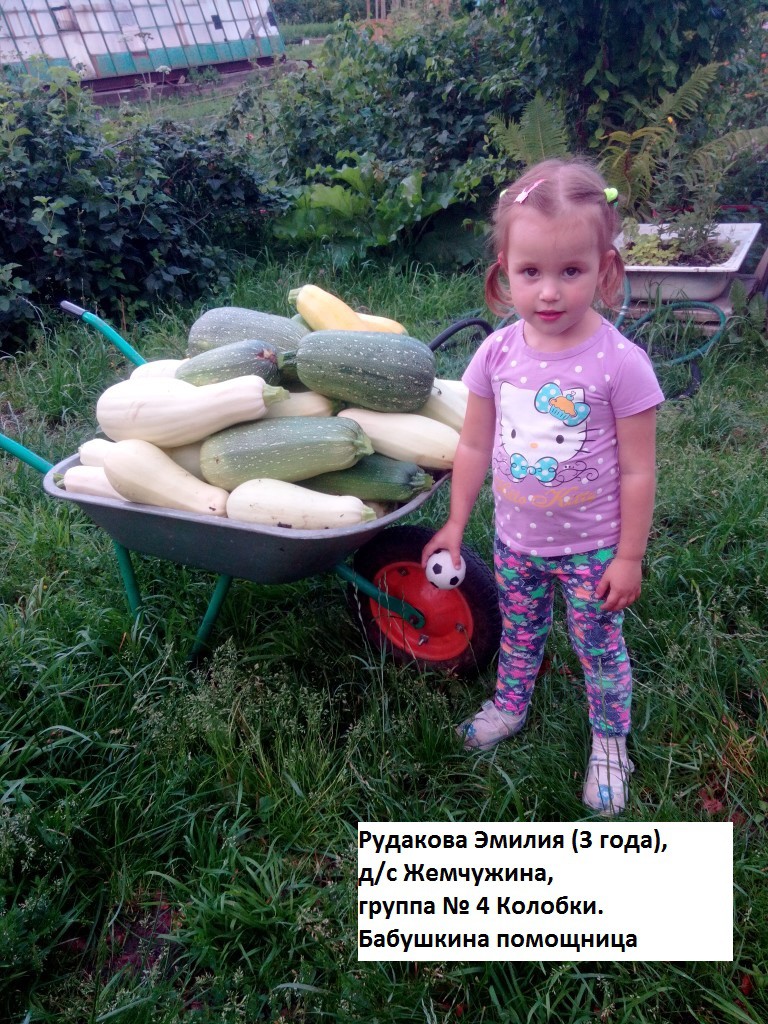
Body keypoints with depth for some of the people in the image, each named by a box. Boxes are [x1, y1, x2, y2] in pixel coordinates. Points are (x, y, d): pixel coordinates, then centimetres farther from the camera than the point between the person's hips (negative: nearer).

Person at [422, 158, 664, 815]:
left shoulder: (620, 363, -21)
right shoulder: (498, 353, -10)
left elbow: (637, 471, -14)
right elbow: (475, 446, 0)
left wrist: (629, 557, -10)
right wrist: (456, 522, 5)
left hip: (592, 548, -3)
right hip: (515, 539, 4)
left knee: (600, 648, 15)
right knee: (519, 632, 25)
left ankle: (610, 742, 39)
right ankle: (510, 706, 51)